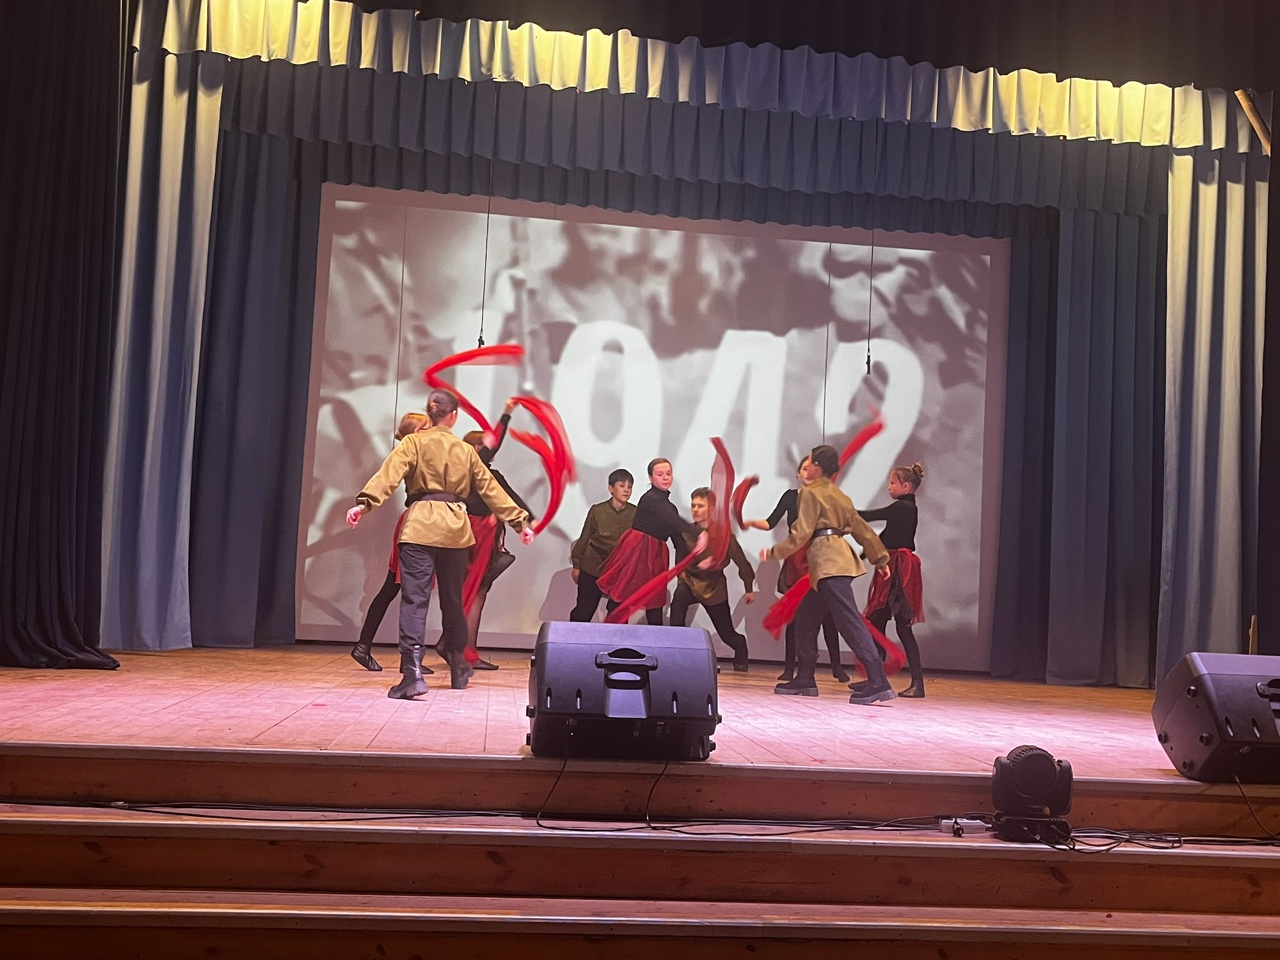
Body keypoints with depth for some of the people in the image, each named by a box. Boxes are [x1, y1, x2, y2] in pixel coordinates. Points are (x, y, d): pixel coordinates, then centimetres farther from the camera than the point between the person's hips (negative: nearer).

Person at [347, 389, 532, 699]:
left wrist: (364, 502, -24)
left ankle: (412, 673, -22)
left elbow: (389, 474, -14)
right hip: (456, 527, 3)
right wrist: (519, 521, 23)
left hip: (421, 526, -3)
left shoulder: (413, 443, 3)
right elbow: (491, 488, 17)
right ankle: (458, 668, 31)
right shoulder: (466, 450, 13)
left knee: (414, 599, -8)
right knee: (453, 600, 17)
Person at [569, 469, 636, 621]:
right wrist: (576, 565, 4)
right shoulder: (597, 510, -7)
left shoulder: (635, 513, -5)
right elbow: (584, 538, 1)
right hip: (592, 569, -1)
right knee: (583, 611, 6)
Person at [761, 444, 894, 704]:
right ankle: (804, 680, 19)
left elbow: (801, 534, -10)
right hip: (840, 558, 10)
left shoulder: (810, 492, -5)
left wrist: (773, 552, 0)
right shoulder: (838, 494, 20)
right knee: (805, 618, 15)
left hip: (828, 562, -10)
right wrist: (880, 558, 24)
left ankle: (878, 682, -19)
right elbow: (861, 527, 20)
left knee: (849, 621, -14)